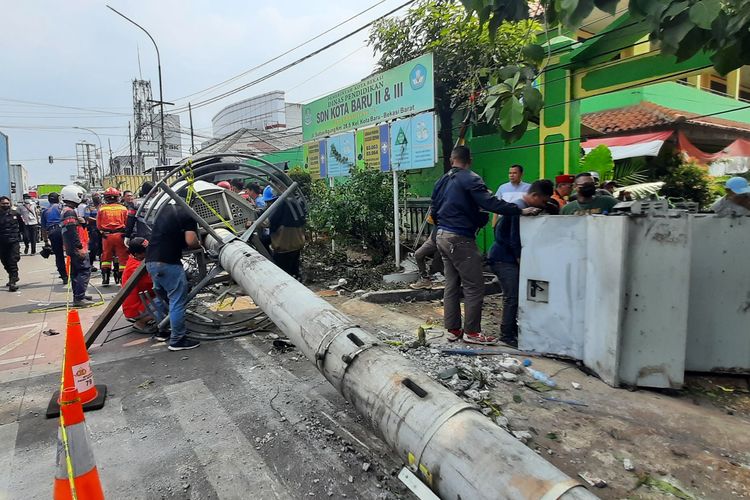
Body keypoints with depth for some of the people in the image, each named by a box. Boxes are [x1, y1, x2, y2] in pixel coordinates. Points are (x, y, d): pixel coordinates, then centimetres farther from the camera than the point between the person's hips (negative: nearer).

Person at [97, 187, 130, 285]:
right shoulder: (123, 208, -1)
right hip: (120, 235, -1)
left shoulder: (102, 209, 0)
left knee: (106, 256, 14)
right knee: (123, 257, 5)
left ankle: (105, 279, 17)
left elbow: (98, 225, 3)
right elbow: (127, 223, -1)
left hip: (106, 236, 1)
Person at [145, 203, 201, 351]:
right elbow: (191, 241, -14)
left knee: (162, 298, 23)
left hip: (151, 260, 8)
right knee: (178, 301, -1)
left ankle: (162, 331, 32)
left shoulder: (165, 209, 17)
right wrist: (199, 244, 6)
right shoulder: (188, 215, -5)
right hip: (167, 262, -8)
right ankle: (177, 340, 3)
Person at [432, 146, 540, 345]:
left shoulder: (441, 181, 13)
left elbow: (434, 212, 19)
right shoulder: (470, 179, -11)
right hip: (460, 239, -8)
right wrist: (520, 210, -21)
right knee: (474, 287, -1)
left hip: (442, 237, 9)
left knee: (451, 285, 12)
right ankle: (472, 332, 5)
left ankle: (453, 329, 18)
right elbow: (490, 203, -22)